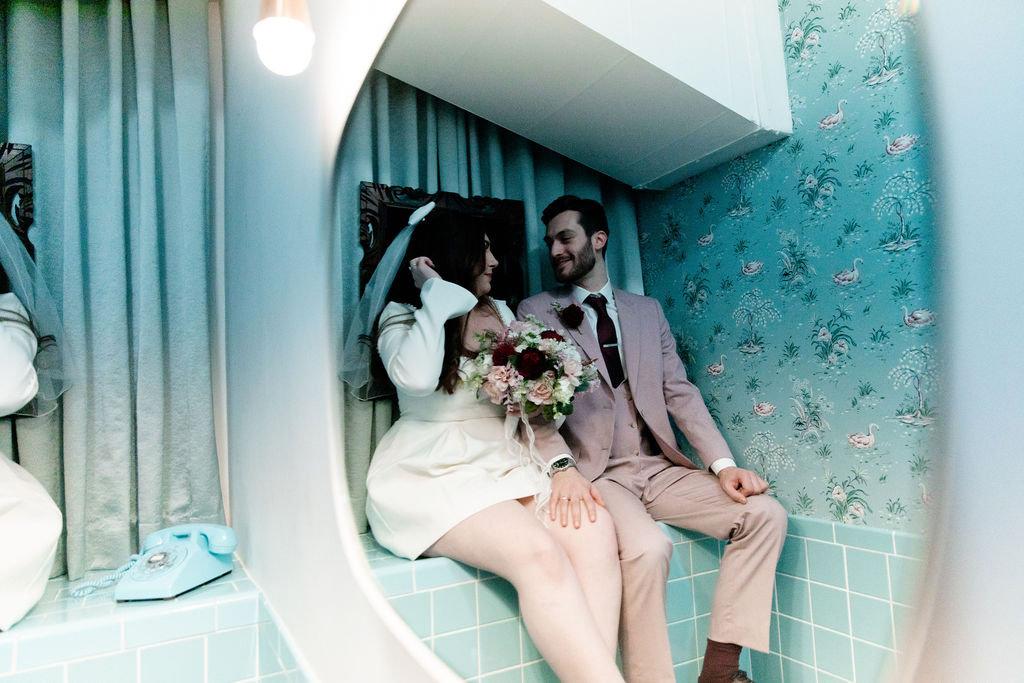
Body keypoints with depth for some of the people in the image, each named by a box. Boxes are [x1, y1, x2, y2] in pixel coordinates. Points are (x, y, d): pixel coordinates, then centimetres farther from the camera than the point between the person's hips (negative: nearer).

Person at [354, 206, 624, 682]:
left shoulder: (501, 314, 17)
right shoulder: (403, 316, 2)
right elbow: (416, 378, -21)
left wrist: (562, 464, -7)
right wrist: (437, 295, -10)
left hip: (505, 465, 5)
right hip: (432, 476, -5)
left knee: (593, 529, -24)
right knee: (539, 555, -30)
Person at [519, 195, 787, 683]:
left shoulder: (647, 311, 17)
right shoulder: (536, 312, 6)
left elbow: (679, 392, 10)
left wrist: (722, 464, -4)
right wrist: (559, 468, -23)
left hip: (659, 468, 5)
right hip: (593, 474, -4)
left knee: (764, 514, -13)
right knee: (646, 548, -32)